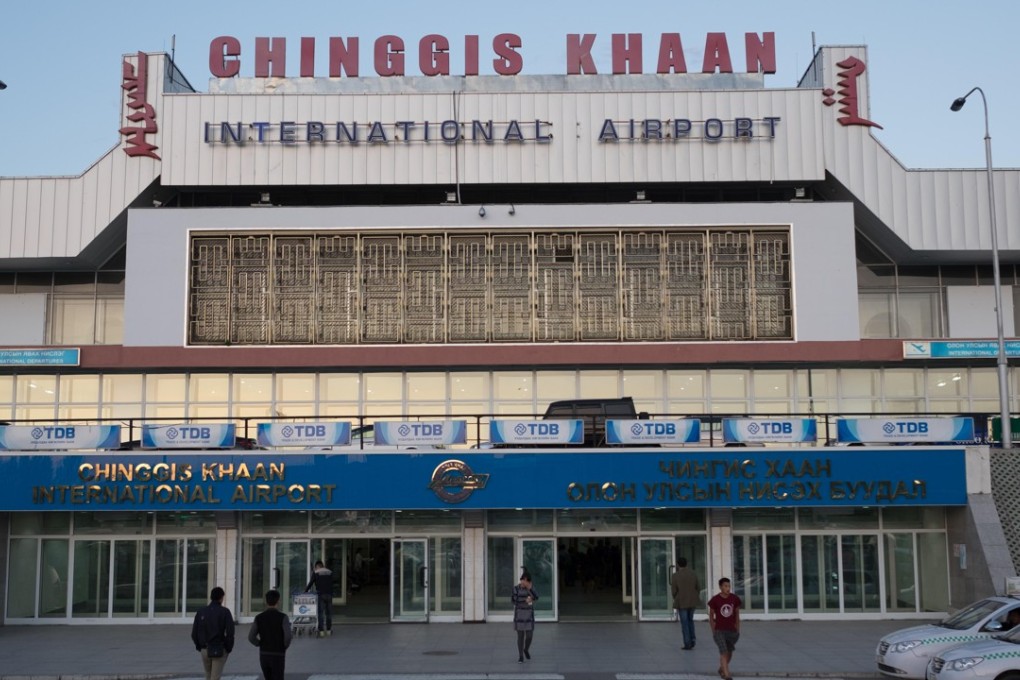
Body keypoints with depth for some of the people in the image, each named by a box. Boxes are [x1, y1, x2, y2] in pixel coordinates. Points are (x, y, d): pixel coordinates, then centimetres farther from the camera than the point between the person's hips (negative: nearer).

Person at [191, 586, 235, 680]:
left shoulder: (201, 611, 4)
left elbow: (194, 633, 3)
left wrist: (199, 647, 15)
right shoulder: (225, 612, -8)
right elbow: (230, 633, -15)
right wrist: (229, 648, 0)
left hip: (205, 650, 4)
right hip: (219, 651, -4)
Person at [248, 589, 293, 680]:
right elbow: (288, 636, -22)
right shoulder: (283, 617, -12)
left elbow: (251, 637, -3)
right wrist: (285, 646, 0)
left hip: (264, 655, 4)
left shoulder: (259, 618, 0)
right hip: (278, 656, -4)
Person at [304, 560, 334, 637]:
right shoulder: (330, 572, 10)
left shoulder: (316, 573, 0)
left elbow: (311, 583, 3)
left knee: (320, 613, -2)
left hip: (320, 595, -3)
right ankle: (328, 630, 14)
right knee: (329, 612, 10)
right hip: (329, 594, 3)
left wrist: (305, 590, 16)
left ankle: (321, 631, -8)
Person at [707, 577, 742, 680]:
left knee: (729, 652, 16)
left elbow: (737, 615, 6)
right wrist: (713, 631, 0)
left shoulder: (735, 599, -5)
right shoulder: (715, 600, -11)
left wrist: (737, 630, 7)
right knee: (723, 652, -15)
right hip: (719, 631, -3)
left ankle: (721, 670, 40)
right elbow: (711, 616, -1)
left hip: (732, 631, 3)